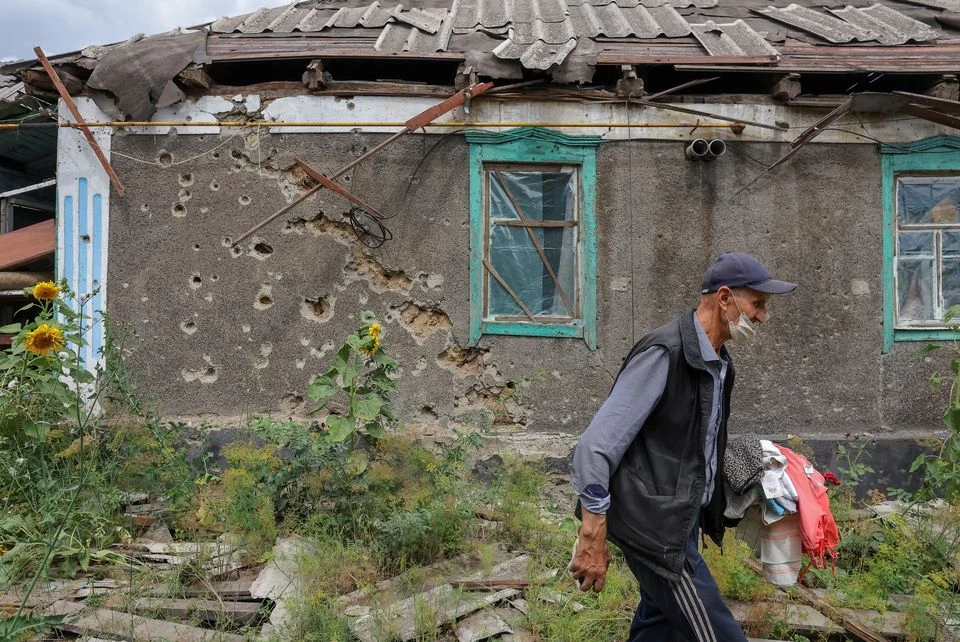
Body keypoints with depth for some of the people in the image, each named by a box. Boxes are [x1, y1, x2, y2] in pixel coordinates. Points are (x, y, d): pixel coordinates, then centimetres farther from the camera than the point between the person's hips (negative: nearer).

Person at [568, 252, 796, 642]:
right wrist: (592, 539, -23)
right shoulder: (665, 354, -21)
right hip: (653, 524, -9)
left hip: (679, 518, 9)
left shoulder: (719, 362, 8)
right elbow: (596, 445, -23)